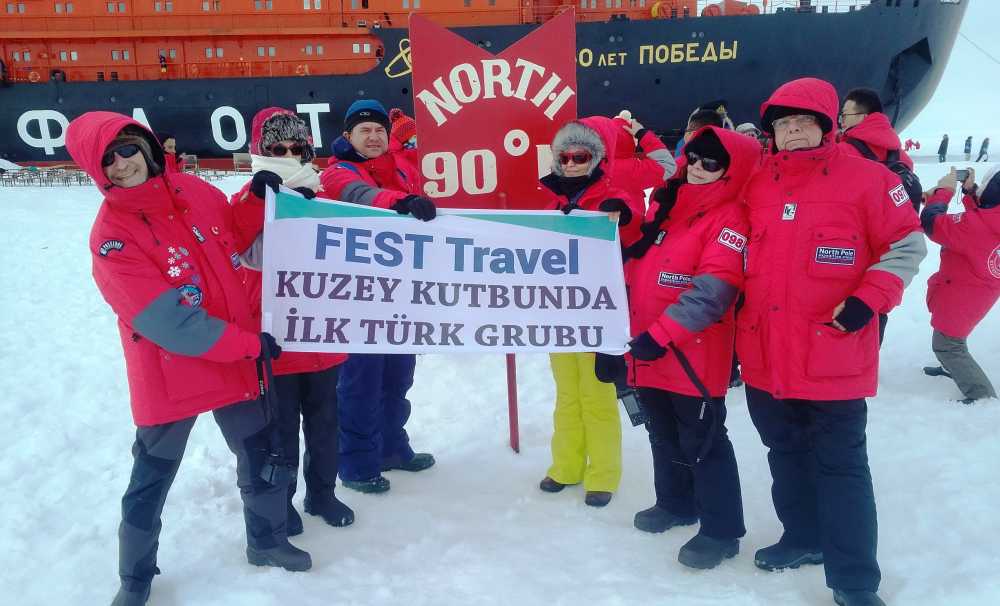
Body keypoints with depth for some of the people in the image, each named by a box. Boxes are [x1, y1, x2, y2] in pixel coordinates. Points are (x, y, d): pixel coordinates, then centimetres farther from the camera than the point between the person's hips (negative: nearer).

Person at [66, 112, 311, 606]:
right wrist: (250, 343, -20)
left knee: (262, 453, 17)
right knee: (151, 479, 11)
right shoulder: (111, 236, -18)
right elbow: (168, 322, -23)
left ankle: (266, 540, 42)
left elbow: (240, 245, 14)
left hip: (236, 360, 5)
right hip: (169, 375, -5)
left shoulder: (198, 193, -2)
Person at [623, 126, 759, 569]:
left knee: (702, 443, 3)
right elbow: (638, 271, 20)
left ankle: (721, 531, 19)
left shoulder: (731, 218, -13)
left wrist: (662, 336, -26)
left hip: (693, 357, -8)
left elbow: (712, 290, -23)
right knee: (665, 437, 21)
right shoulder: (667, 205, 12)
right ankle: (675, 504, 40)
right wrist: (631, 331, 16)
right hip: (647, 353, 8)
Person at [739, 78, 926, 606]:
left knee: (840, 466, 3)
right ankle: (804, 538, 40)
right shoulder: (756, 185, 8)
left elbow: (908, 242, -2)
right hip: (764, 358, 5)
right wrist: (733, 330, 15)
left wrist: (869, 300, -15)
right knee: (786, 454, 19)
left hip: (833, 358, -5)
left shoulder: (865, 177, -6)